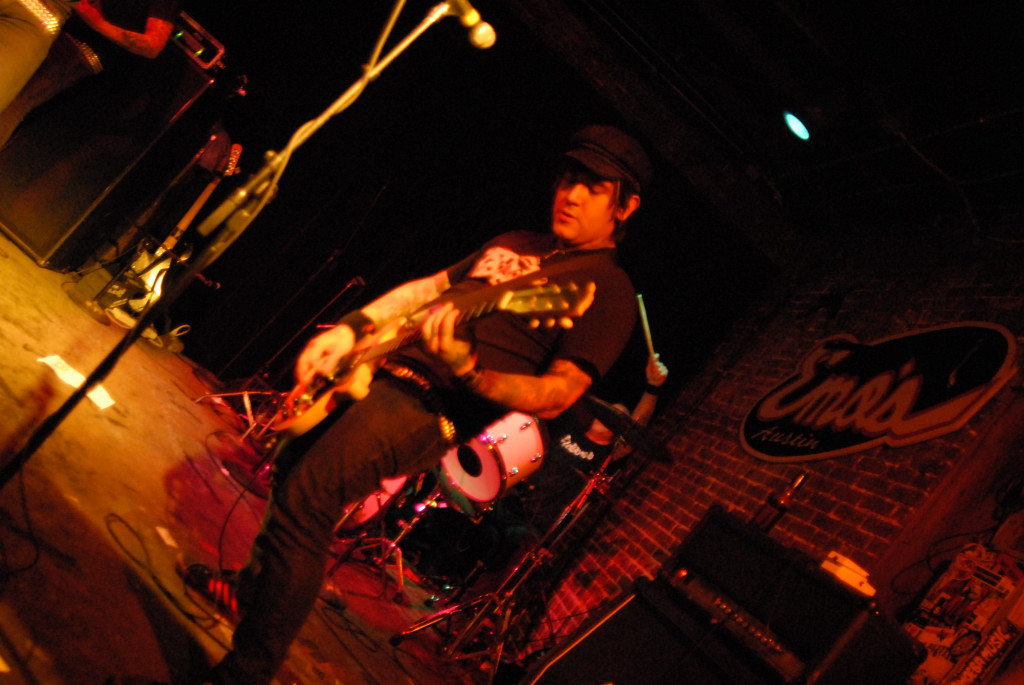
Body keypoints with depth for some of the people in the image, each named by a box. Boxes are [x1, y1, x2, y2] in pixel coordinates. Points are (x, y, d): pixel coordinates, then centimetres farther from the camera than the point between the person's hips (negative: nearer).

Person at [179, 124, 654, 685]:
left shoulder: (608, 287, -7)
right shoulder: (515, 243, 19)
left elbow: (556, 394, -17)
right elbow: (428, 287, 21)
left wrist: (466, 369, -32)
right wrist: (350, 328, 7)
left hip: (429, 406, -9)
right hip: (380, 369, 9)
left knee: (302, 503, -19)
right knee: (291, 469, 23)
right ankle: (251, 588, 47)